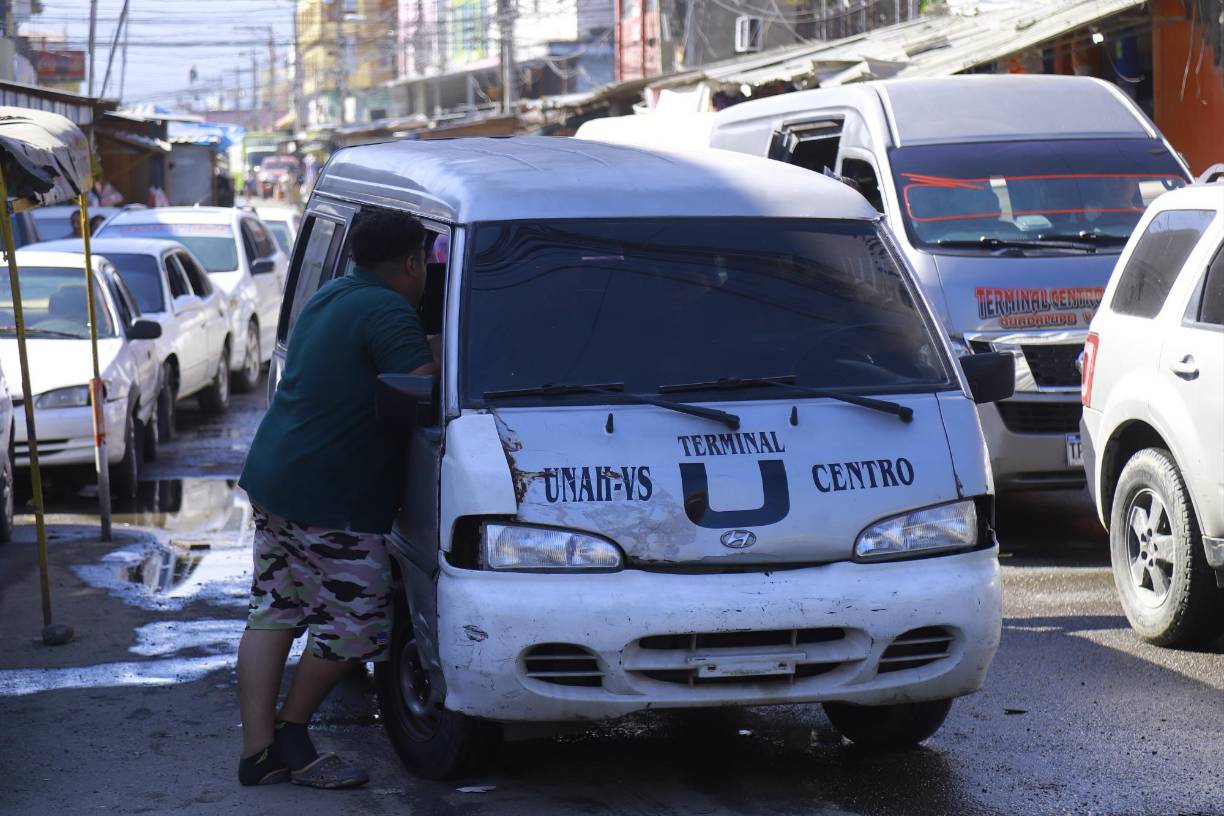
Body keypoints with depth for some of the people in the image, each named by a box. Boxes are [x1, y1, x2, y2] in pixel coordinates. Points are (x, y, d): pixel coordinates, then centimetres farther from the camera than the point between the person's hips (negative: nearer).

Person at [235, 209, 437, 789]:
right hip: (329, 502, -10)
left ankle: (258, 751, 12)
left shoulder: (329, 298, 15)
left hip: (272, 480, 10)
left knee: (270, 614, 11)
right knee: (355, 625, 2)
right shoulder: (386, 312, -15)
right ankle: (291, 732, 14)